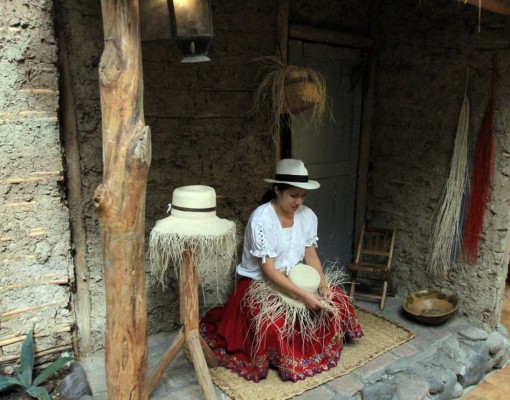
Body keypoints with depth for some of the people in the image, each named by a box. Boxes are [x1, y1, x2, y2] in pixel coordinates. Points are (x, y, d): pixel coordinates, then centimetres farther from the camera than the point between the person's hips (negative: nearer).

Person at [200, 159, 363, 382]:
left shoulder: (307, 215, -6)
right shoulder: (261, 219, -26)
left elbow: (311, 254, -1)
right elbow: (268, 269, -27)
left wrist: (323, 287, -16)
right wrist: (303, 295, -31)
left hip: (296, 278, 7)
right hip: (260, 283, -6)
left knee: (336, 300, -3)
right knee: (274, 325, -31)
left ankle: (322, 347, 22)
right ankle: (282, 362, 2)